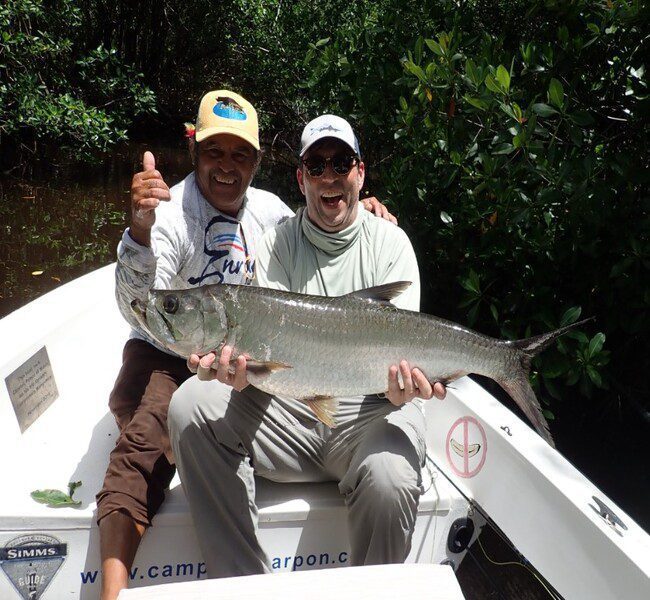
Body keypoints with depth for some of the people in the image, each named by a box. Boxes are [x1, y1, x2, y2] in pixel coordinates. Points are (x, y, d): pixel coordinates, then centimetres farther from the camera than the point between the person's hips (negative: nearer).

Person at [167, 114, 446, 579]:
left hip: (370, 408, -2)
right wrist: (243, 367, -29)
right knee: (190, 405, -21)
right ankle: (244, 586, -10)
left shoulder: (390, 242, 4)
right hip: (288, 405, 2)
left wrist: (400, 387, -28)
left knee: (389, 480, -34)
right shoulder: (277, 244, 8)